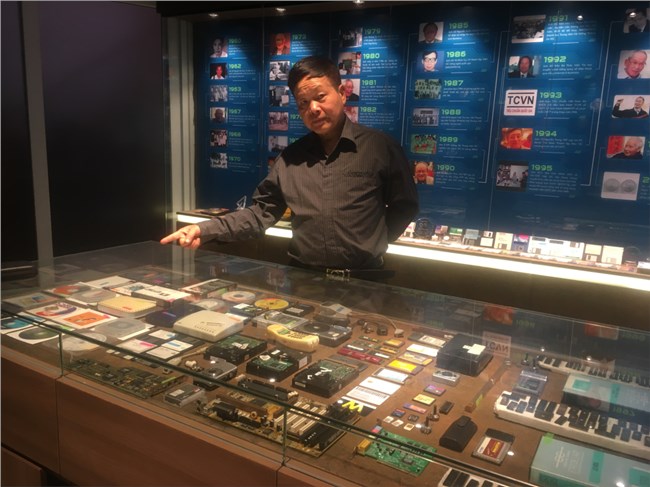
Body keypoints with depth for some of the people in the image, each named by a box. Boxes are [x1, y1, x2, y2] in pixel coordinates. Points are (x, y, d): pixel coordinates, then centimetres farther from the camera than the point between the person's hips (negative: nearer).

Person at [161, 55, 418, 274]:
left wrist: (371, 245, -3)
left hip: (362, 281, -2)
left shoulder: (380, 147, -2)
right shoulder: (291, 156, 8)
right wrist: (205, 230, -4)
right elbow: (261, 212, 7)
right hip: (303, 279, 3)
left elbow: (405, 207, 4)